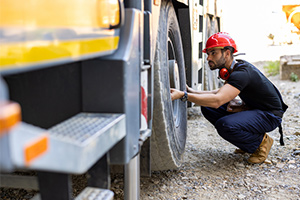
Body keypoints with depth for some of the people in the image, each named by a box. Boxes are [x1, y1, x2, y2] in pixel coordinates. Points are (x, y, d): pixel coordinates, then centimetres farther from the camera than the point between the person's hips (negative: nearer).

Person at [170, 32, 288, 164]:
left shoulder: (242, 73, -28)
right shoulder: (234, 68, 3)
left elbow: (217, 100, -40)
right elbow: (220, 93, 12)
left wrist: (183, 95, -41)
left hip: (270, 115, -10)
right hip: (252, 108, 10)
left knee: (225, 125, -34)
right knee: (207, 107, 0)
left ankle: (261, 142, -5)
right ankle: (249, 142, 9)